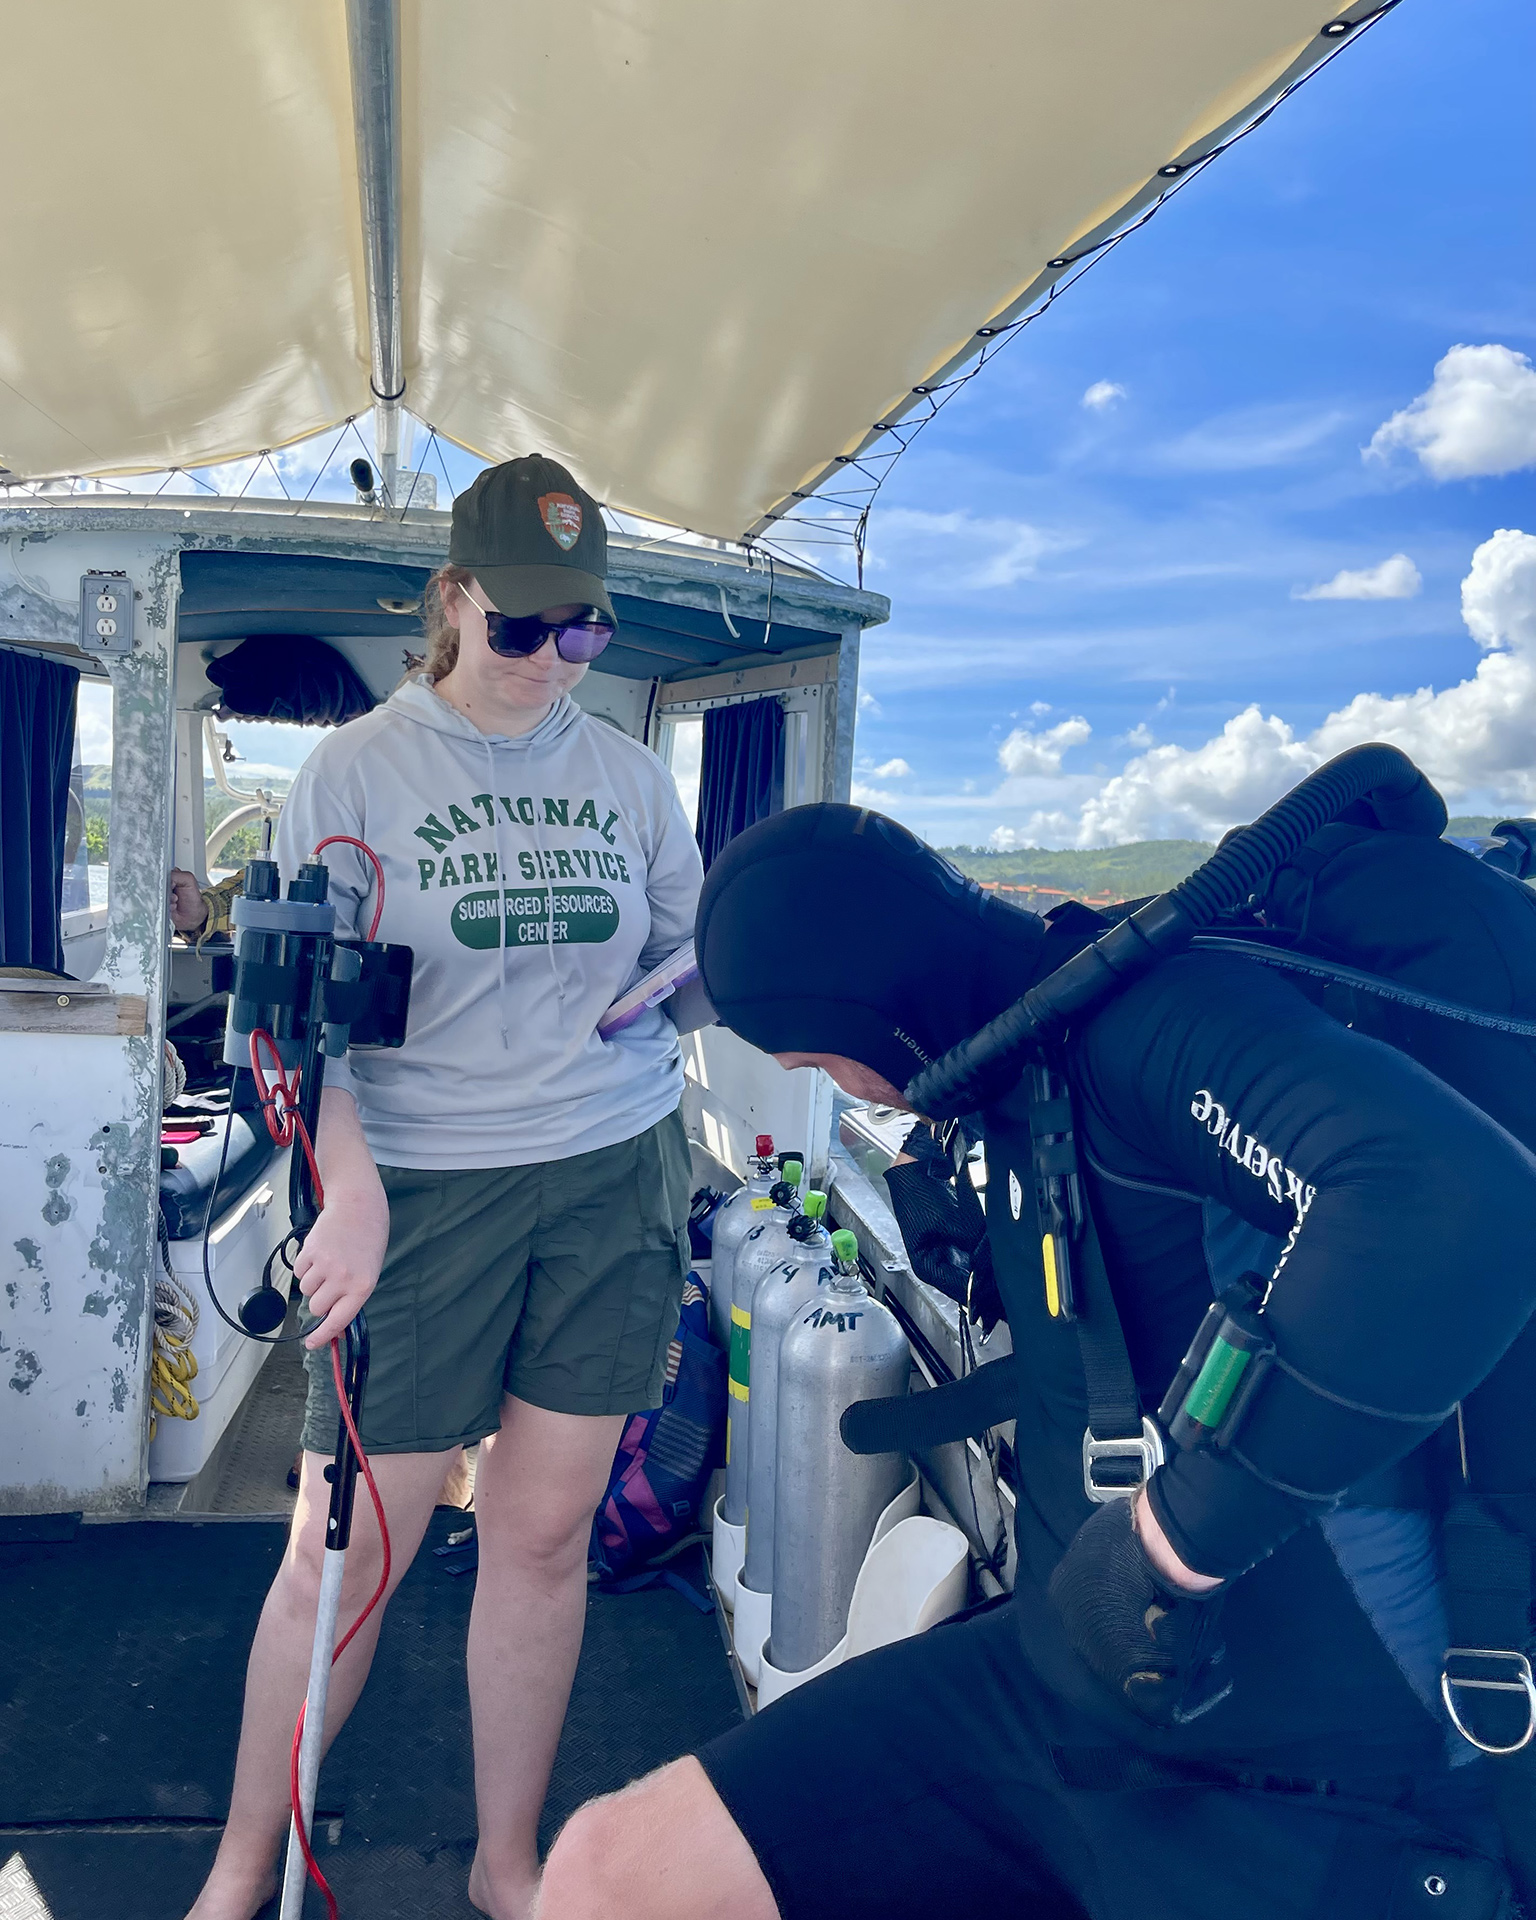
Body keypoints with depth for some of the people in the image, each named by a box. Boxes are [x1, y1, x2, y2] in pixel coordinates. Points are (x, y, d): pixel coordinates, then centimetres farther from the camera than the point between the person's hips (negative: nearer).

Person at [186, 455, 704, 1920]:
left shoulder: (627, 774, 9)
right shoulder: (358, 767, 0)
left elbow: (691, 952, 19)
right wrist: (351, 1182, -16)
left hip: (616, 1181, 3)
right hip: (420, 1189, -2)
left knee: (543, 1534, 10)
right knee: (343, 1552, 4)